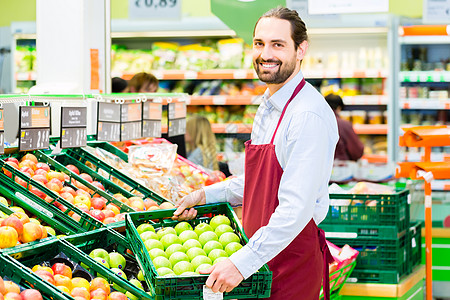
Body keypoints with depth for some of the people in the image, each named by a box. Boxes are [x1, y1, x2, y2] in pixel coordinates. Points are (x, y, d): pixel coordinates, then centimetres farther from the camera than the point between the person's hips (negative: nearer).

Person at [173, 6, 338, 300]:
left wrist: (243, 262, -30)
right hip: (261, 256, 9)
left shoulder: (309, 116, -21)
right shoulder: (268, 106, 12)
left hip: (293, 261, -9)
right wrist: (207, 195, 18)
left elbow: (296, 209, -27)